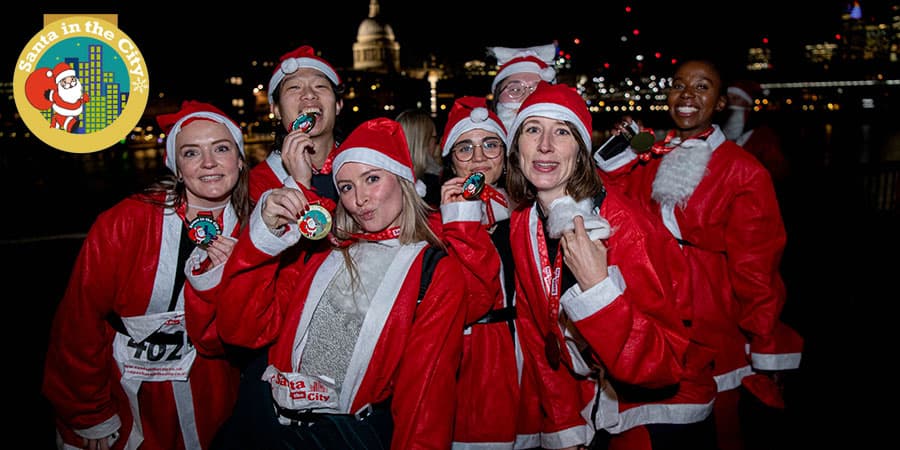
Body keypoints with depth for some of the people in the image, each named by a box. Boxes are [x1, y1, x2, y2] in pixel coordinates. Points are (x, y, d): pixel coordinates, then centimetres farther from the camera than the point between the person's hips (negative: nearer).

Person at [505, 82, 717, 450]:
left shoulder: (625, 226, -24)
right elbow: (537, 336, 1)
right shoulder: (521, 226, -7)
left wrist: (596, 285, -36)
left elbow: (666, 362, -26)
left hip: (662, 418, -5)